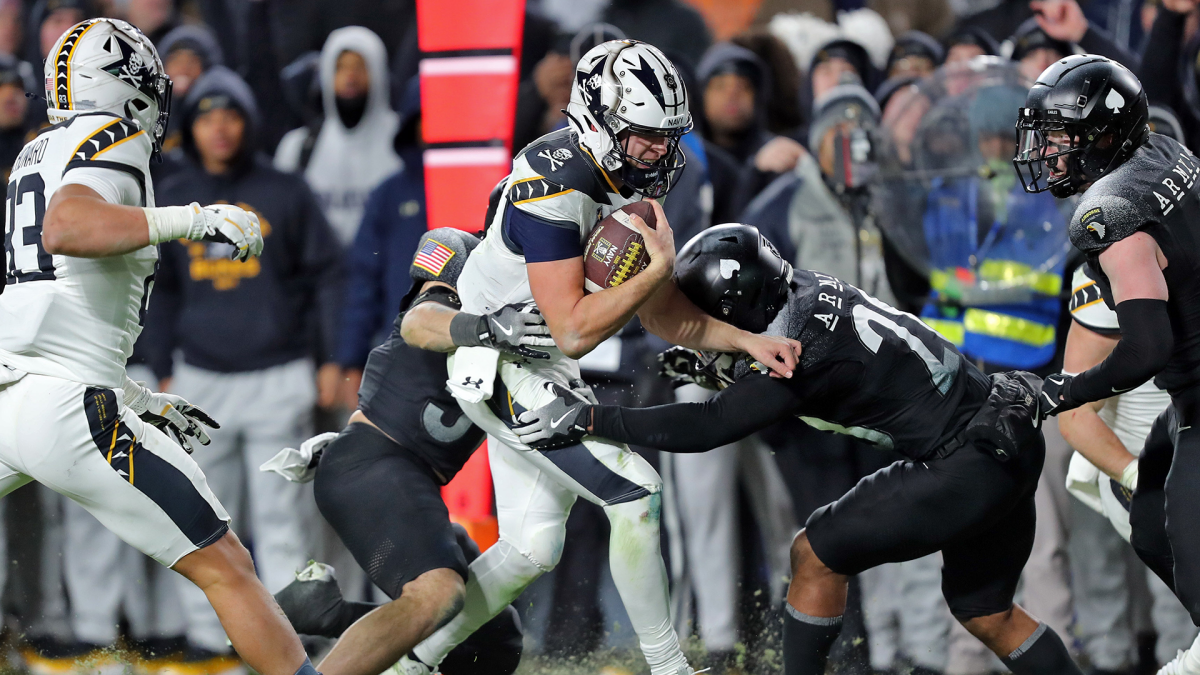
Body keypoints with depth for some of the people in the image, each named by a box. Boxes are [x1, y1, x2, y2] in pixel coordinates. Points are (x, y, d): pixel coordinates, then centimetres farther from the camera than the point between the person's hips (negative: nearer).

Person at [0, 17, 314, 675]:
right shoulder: (113, 140, -2)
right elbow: (64, 229, -23)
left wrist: (139, 400, 27)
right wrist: (190, 221, -25)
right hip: (69, 408, -7)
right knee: (226, 570, -2)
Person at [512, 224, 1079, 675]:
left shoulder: (800, 348, -21)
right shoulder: (807, 290, 4)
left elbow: (708, 428, -18)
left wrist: (588, 419, -15)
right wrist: (720, 372, 4)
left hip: (968, 467, -9)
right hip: (1010, 448, 9)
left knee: (817, 555, -2)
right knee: (984, 611, 20)